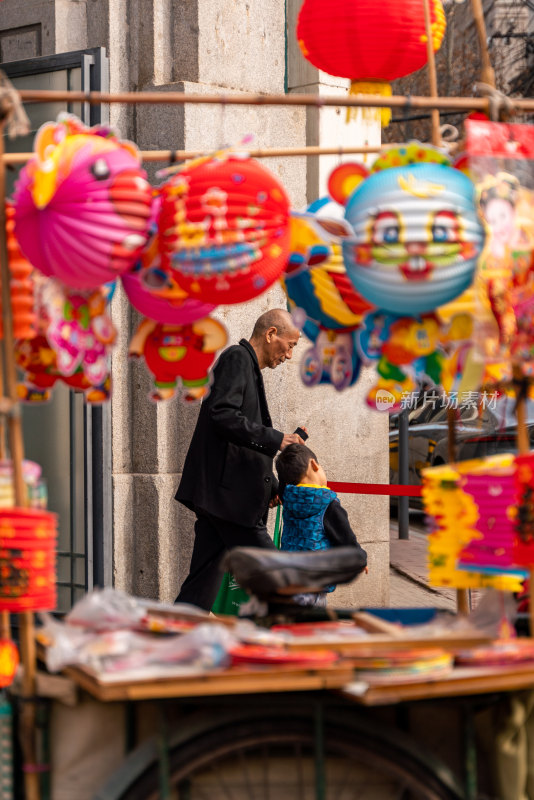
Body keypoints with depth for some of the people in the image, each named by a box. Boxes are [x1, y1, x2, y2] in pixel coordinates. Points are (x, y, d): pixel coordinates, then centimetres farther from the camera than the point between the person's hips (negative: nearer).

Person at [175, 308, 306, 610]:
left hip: (219, 493, 10)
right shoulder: (236, 358, -7)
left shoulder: (249, 367, 24)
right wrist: (275, 439, -19)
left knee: (202, 586, 7)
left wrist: (271, 486, 17)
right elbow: (222, 415, -21)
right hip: (228, 493, -10)